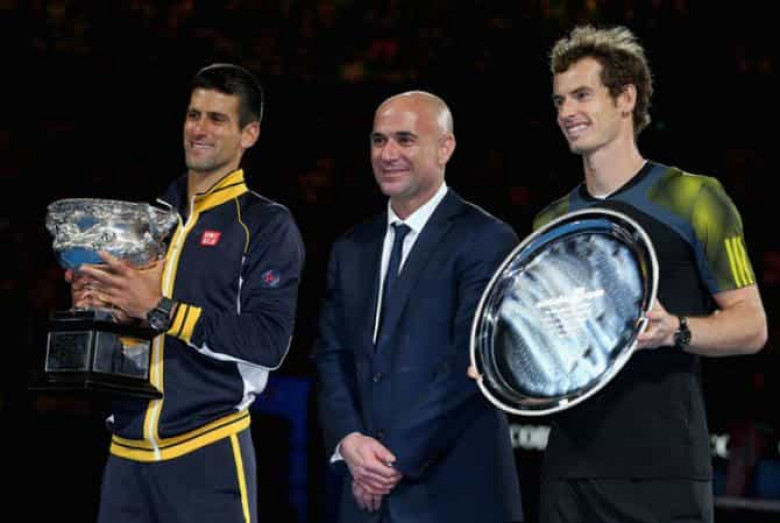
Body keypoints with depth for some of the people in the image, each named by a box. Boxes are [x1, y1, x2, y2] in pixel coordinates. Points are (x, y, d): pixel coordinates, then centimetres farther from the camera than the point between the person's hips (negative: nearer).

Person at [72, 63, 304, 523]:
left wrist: (160, 310, -17)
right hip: (127, 451, 5)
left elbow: (270, 342, -13)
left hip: (208, 452, -5)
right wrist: (99, 305, -1)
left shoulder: (268, 225, -3)